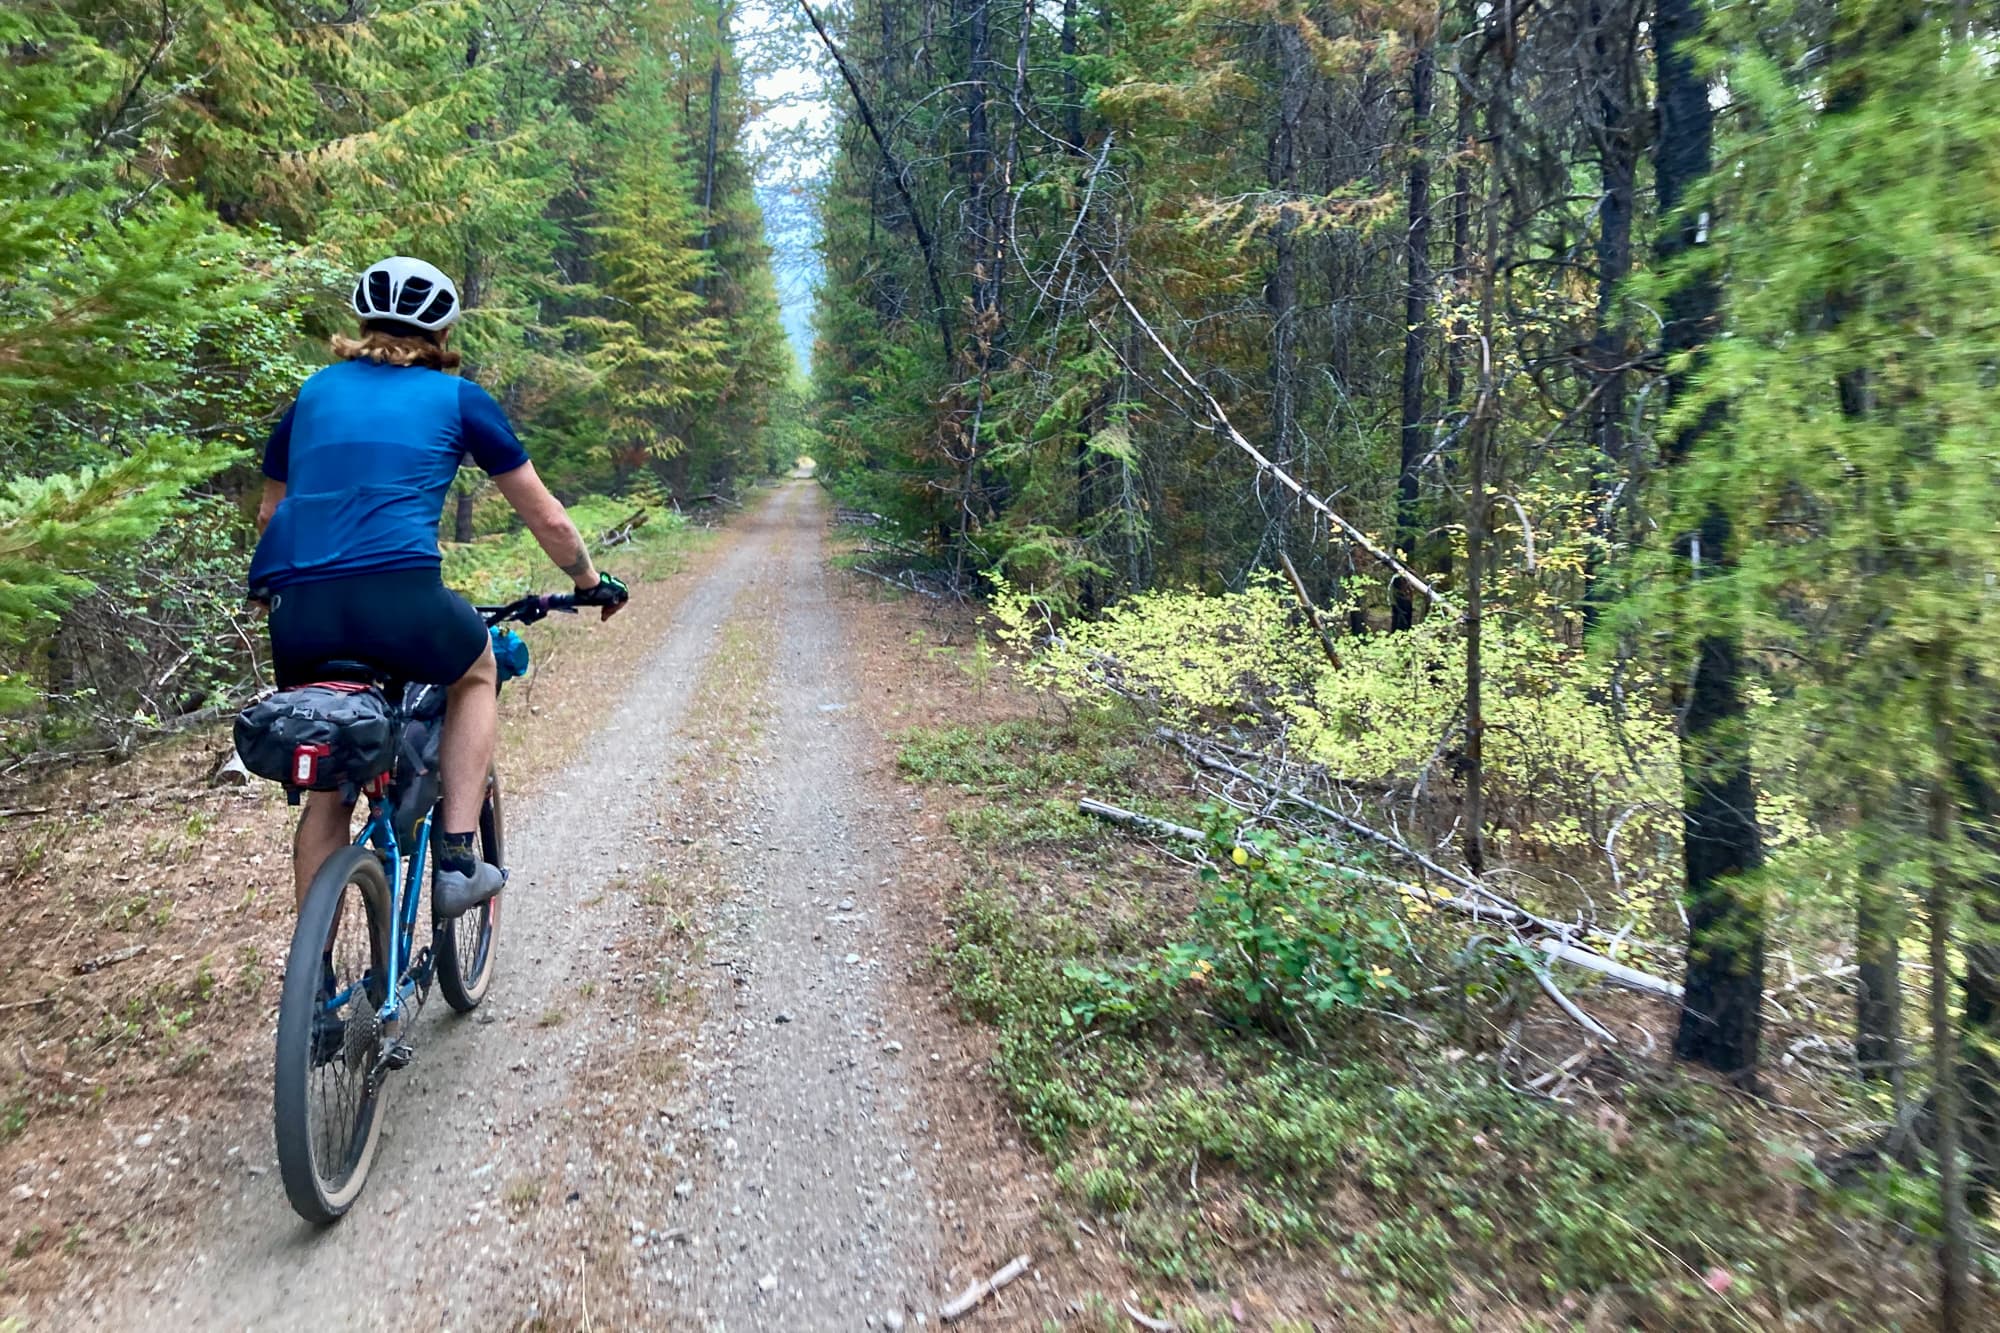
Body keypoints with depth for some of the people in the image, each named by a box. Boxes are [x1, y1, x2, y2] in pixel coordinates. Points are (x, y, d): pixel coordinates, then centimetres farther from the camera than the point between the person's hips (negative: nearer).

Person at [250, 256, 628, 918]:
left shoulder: (315, 391, 23)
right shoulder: (458, 397, 12)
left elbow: (270, 515, 31)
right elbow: (547, 519, 15)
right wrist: (592, 583, 31)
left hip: (298, 615, 4)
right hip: (400, 599, -4)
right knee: (477, 673, 28)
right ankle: (457, 859, 16)